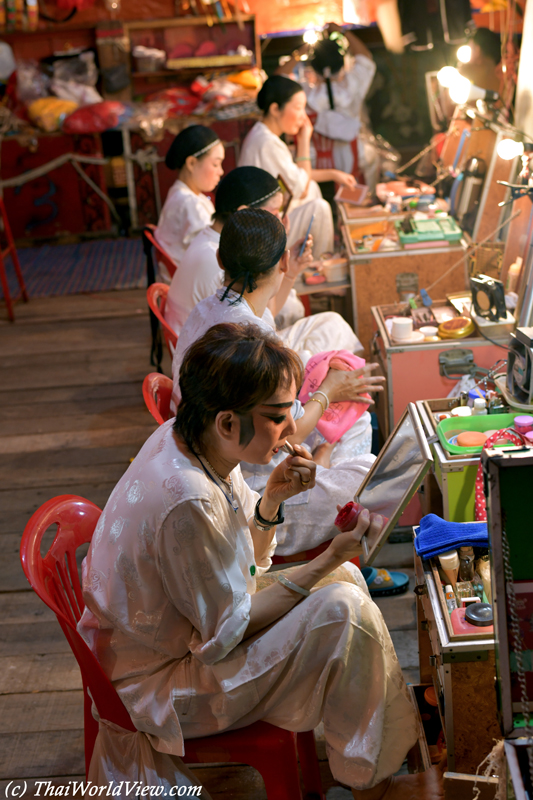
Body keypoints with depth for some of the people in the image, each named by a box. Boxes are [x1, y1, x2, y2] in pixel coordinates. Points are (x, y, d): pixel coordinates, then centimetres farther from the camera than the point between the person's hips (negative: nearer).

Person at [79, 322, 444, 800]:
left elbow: (249, 559, 6)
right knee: (343, 611, -19)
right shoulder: (187, 504, -35)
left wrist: (272, 499, -13)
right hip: (162, 684, -9)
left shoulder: (181, 439, -6)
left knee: (344, 580, 8)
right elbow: (228, 633, -24)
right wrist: (327, 563, -22)